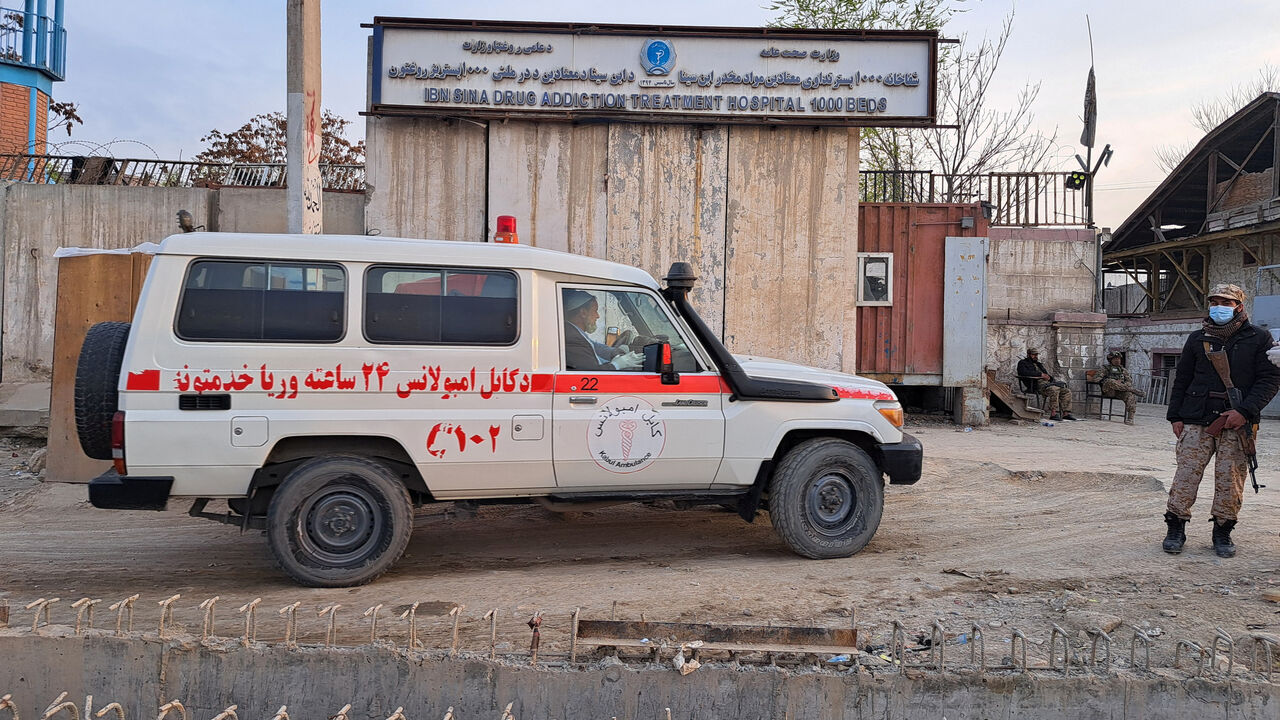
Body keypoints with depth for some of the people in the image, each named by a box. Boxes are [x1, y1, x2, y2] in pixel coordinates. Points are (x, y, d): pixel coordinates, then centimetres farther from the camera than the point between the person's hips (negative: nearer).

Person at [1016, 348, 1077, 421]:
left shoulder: (1039, 364, 33)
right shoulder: (1023, 363, 10)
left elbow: (1046, 374, 29)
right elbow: (1025, 372, -11)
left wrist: (1048, 376, 2)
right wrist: (1040, 374, -13)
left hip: (1047, 382, 8)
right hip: (1037, 383, -8)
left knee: (1066, 391, -10)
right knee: (1054, 390, -35)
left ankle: (1066, 413, -15)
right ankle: (1053, 413, -37)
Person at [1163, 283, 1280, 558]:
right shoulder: (1198, 339, 13)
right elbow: (1181, 379, 16)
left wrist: (1245, 411, -12)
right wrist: (1175, 416, 9)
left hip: (1237, 423, -1)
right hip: (1196, 421, 2)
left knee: (1230, 480, 0)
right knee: (1186, 474, -3)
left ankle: (1223, 532, 15)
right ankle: (1176, 529, 5)